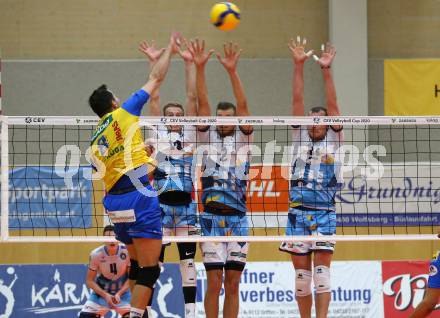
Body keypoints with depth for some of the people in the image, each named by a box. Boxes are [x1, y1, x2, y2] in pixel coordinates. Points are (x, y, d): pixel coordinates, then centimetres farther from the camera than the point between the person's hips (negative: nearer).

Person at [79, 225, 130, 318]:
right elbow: (90, 281, -10)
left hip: (122, 293, 0)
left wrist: (119, 294, -23)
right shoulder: (96, 254, -18)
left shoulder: (126, 252, -19)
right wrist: (105, 295, -23)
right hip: (101, 293, 0)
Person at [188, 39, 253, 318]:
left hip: (238, 218, 1)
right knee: (214, 283, -5)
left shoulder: (243, 138, 9)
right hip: (211, 218, -1)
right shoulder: (209, 137, 9)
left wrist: (232, 70, -18)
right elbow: (202, 102, -2)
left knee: (233, 284, 4)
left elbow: (243, 105, -5)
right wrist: (199, 67, -15)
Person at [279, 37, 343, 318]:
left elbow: (332, 105, -3)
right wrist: (299, 65, -5)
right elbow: (298, 101, 4)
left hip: (325, 213, -2)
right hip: (298, 212, 2)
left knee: (322, 270, -9)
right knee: (302, 272, 3)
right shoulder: (301, 137, 12)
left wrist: (326, 70, -13)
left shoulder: (334, 139, 7)